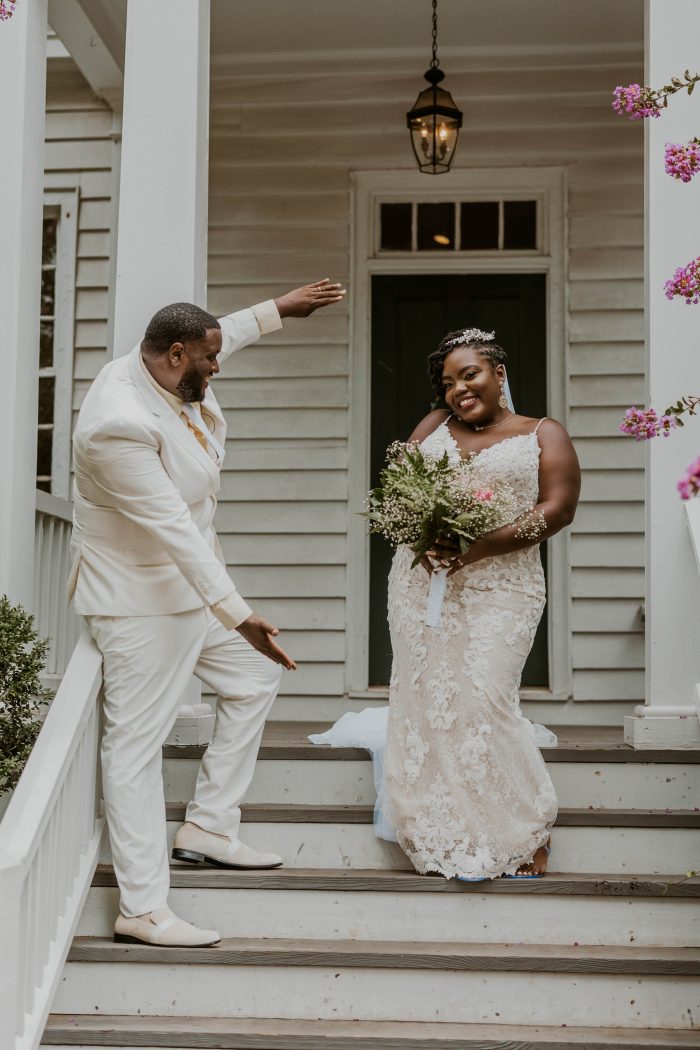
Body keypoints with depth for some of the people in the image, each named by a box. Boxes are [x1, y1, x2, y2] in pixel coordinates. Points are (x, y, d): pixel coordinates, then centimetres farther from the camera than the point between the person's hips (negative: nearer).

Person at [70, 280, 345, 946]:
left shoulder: (167, 371, -1)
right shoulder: (119, 425, -30)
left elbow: (222, 336, 24)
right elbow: (173, 530, -33)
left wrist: (280, 308, 30)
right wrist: (237, 615, -33)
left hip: (193, 584, 11)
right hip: (141, 601, -10)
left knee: (255, 679, 19)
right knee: (136, 742, -5)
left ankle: (208, 829, 26)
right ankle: (142, 909, 0)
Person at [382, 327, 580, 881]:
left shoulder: (544, 434, 7)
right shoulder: (435, 426, 18)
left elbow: (558, 508, -4)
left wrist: (479, 547, -16)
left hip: (500, 588, -4)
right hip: (421, 582, 4)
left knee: (484, 700, -15)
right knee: (426, 701, 0)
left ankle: (528, 832, 2)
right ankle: (451, 841, 8)